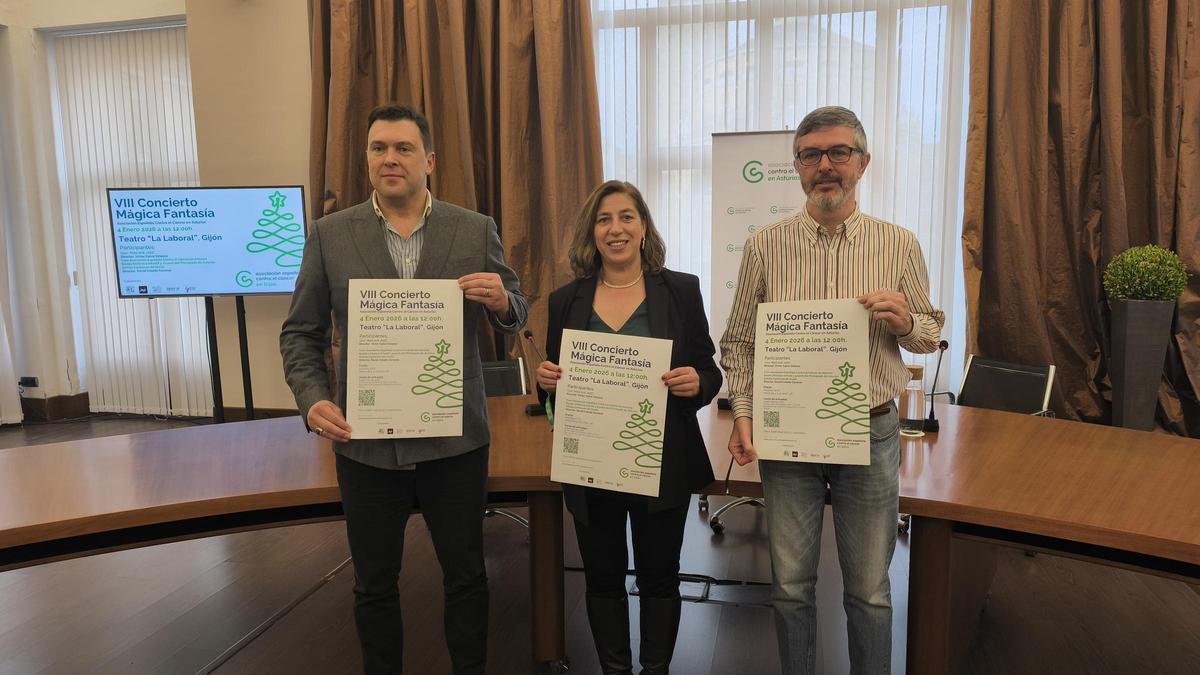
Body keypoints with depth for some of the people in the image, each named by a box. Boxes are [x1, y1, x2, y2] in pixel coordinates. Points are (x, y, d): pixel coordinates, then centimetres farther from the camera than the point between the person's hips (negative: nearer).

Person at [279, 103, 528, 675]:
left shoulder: (476, 230, -1)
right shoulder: (329, 235, 0)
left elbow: (516, 316, 4)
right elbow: (300, 333, 4)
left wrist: (502, 302, -19)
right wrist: (313, 400, -12)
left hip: (454, 439, 0)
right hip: (366, 441, 1)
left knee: (465, 574, 15)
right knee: (374, 583, 17)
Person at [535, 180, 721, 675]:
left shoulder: (680, 290, -2)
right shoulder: (566, 301, 2)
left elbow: (710, 373, 0)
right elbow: (553, 386, 8)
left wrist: (696, 382, -22)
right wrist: (546, 380, -14)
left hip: (661, 464, -1)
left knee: (658, 578, 13)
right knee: (603, 580, 15)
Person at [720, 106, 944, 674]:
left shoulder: (899, 245, 1)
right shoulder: (765, 246, -1)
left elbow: (931, 334, 9)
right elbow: (738, 341, 4)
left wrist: (905, 321, -14)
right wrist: (743, 412, -8)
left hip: (871, 433, 0)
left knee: (869, 589, 12)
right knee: (791, 584, 12)